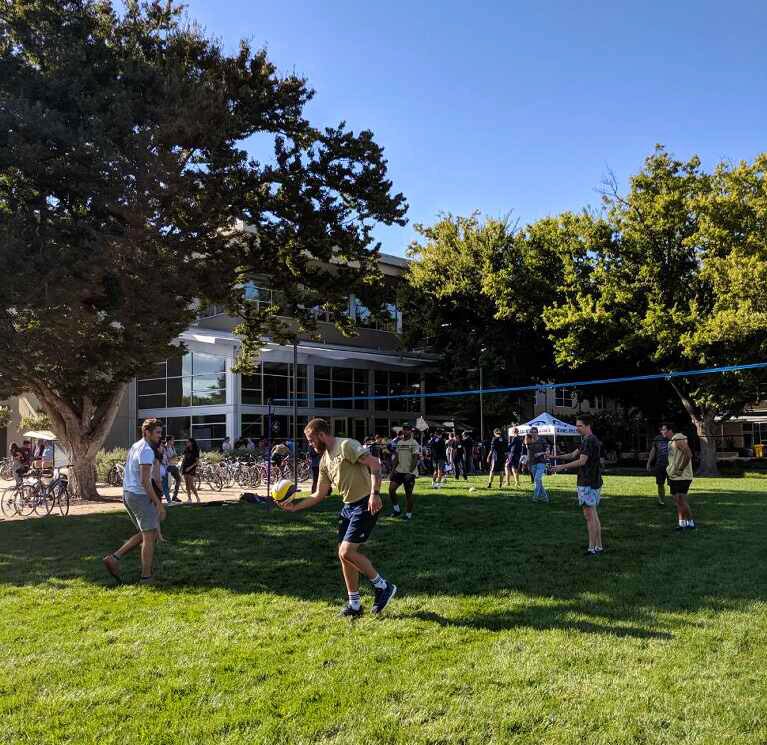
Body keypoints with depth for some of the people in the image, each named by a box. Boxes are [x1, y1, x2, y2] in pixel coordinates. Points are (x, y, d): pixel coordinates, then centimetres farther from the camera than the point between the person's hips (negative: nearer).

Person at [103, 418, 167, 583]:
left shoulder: (134, 447, 15)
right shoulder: (147, 451, -16)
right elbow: (145, 481, -22)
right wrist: (158, 503, -19)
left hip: (128, 494, 9)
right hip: (140, 495, -9)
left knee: (144, 535, 17)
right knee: (149, 537, -1)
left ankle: (114, 558, 10)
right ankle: (146, 577, 3)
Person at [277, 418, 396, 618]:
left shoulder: (346, 445, -13)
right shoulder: (325, 461, 15)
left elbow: (375, 464, -21)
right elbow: (319, 494, 19)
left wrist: (375, 493, -31)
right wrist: (295, 506, 11)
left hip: (366, 505, -9)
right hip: (349, 506, 9)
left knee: (347, 552, -14)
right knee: (345, 554, 8)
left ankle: (383, 587, 3)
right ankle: (354, 605, 18)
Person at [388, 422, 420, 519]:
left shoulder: (414, 443, -9)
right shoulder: (399, 442, 11)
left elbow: (415, 459, -14)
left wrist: (410, 472, -23)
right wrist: (392, 470, 8)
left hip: (410, 472, -6)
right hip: (399, 470, 6)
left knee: (408, 493, 1)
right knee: (391, 489, -2)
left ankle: (408, 514, 12)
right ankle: (396, 510, 14)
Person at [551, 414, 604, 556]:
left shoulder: (589, 441, -16)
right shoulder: (588, 440, 16)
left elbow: (581, 461, -23)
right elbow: (573, 454, 14)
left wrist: (562, 467, -22)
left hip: (588, 484, -10)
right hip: (593, 482, 10)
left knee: (589, 515, -6)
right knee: (594, 515, 13)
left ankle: (592, 548, -2)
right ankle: (598, 546, 17)